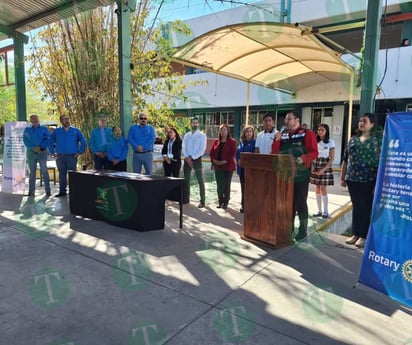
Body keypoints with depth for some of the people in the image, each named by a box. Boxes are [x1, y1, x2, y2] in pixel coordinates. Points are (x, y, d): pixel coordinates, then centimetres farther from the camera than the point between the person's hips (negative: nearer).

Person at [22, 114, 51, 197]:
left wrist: (40, 147, -14)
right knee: (32, 172, 5)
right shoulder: (27, 130, 13)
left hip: (42, 152, -2)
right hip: (31, 152, 2)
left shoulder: (44, 129, 9)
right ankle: (31, 191, 9)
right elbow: (25, 141, 2)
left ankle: (47, 191, -4)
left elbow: (48, 139, -2)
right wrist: (34, 148, -12)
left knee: (44, 171, -5)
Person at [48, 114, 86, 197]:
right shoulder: (56, 131, 9)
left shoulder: (76, 131, 5)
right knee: (62, 174, 7)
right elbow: (50, 142, 15)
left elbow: (83, 142, 7)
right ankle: (62, 191, 15)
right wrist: (53, 152, 7)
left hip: (72, 156, -2)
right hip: (60, 157, 2)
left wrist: (80, 152, 0)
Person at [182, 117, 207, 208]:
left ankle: (202, 201, 1)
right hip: (187, 159, 5)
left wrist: (192, 158, -15)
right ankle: (186, 199, 22)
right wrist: (187, 157, -11)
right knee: (186, 180, 11)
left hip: (197, 159, -5)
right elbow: (183, 148, 5)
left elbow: (202, 150, -10)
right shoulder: (186, 135, 12)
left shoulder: (202, 135, -2)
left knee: (200, 180, -3)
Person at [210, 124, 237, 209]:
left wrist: (225, 161, -16)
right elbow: (212, 152, 10)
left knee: (226, 185, 0)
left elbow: (233, 154, -9)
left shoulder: (232, 141, -1)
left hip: (228, 166, -4)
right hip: (217, 166, 4)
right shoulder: (216, 141, 12)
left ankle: (226, 202, 7)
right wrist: (213, 160, -5)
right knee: (219, 185, 8)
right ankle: (220, 202, 16)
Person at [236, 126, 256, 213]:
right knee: (243, 187, 12)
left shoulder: (254, 142, -5)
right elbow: (237, 153, 17)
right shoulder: (241, 142, 13)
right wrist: (238, 161, -1)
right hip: (241, 168, 6)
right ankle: (243, 205, 21)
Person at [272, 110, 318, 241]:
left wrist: (303, 159, -27)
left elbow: (314, 152, -10)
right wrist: (276, 140, -6)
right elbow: (275, 153, 8)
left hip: (301, 175, -5)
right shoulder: (283, 135, 12)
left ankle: (303, 230, 9)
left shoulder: (307, 133, -4)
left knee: (300, 202, -2)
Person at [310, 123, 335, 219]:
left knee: (323, 189, -3)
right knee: (317, 189, 5)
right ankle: (319, 210, 14)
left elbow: (332, 158, -6)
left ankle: (325, 211, 8)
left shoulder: (330, 142, -4)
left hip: (325, 167, -3)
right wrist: (312, 167, -5)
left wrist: (323, 169, -14)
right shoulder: (315, 141, 5)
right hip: (315, 166, 3)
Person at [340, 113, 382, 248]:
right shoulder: (353, 139, 11)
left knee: (367, 208, 6)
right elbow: (345, 160, 13)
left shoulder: (378, 139, -3)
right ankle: (355, 234, 23)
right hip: (353, 179, 4)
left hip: (368, 180, -4)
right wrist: (342, 177, 10)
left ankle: (364, 236, 17)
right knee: (356, 207, 12)